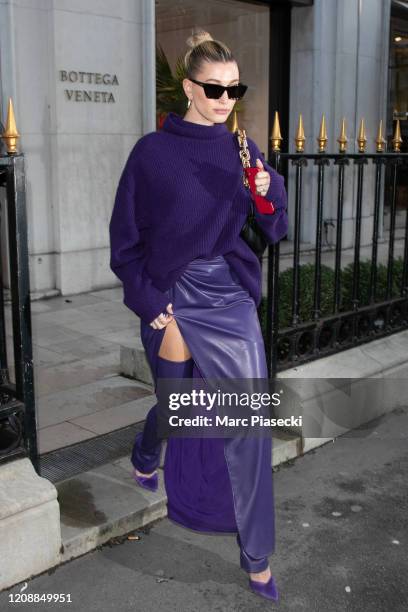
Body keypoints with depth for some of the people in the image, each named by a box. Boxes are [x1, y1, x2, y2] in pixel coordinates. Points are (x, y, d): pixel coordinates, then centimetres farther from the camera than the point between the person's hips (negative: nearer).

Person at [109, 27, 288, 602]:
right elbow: (125, 241, -3)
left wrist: (271, 189, -14)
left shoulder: (243, 150, 4)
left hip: (232, 299, 2)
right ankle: (145, 454, 56)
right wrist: (155, 311, -8)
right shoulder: (153, 151, -5)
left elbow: (274, 231, 7)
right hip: (170, 296, -2)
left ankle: (257, 556, 13)